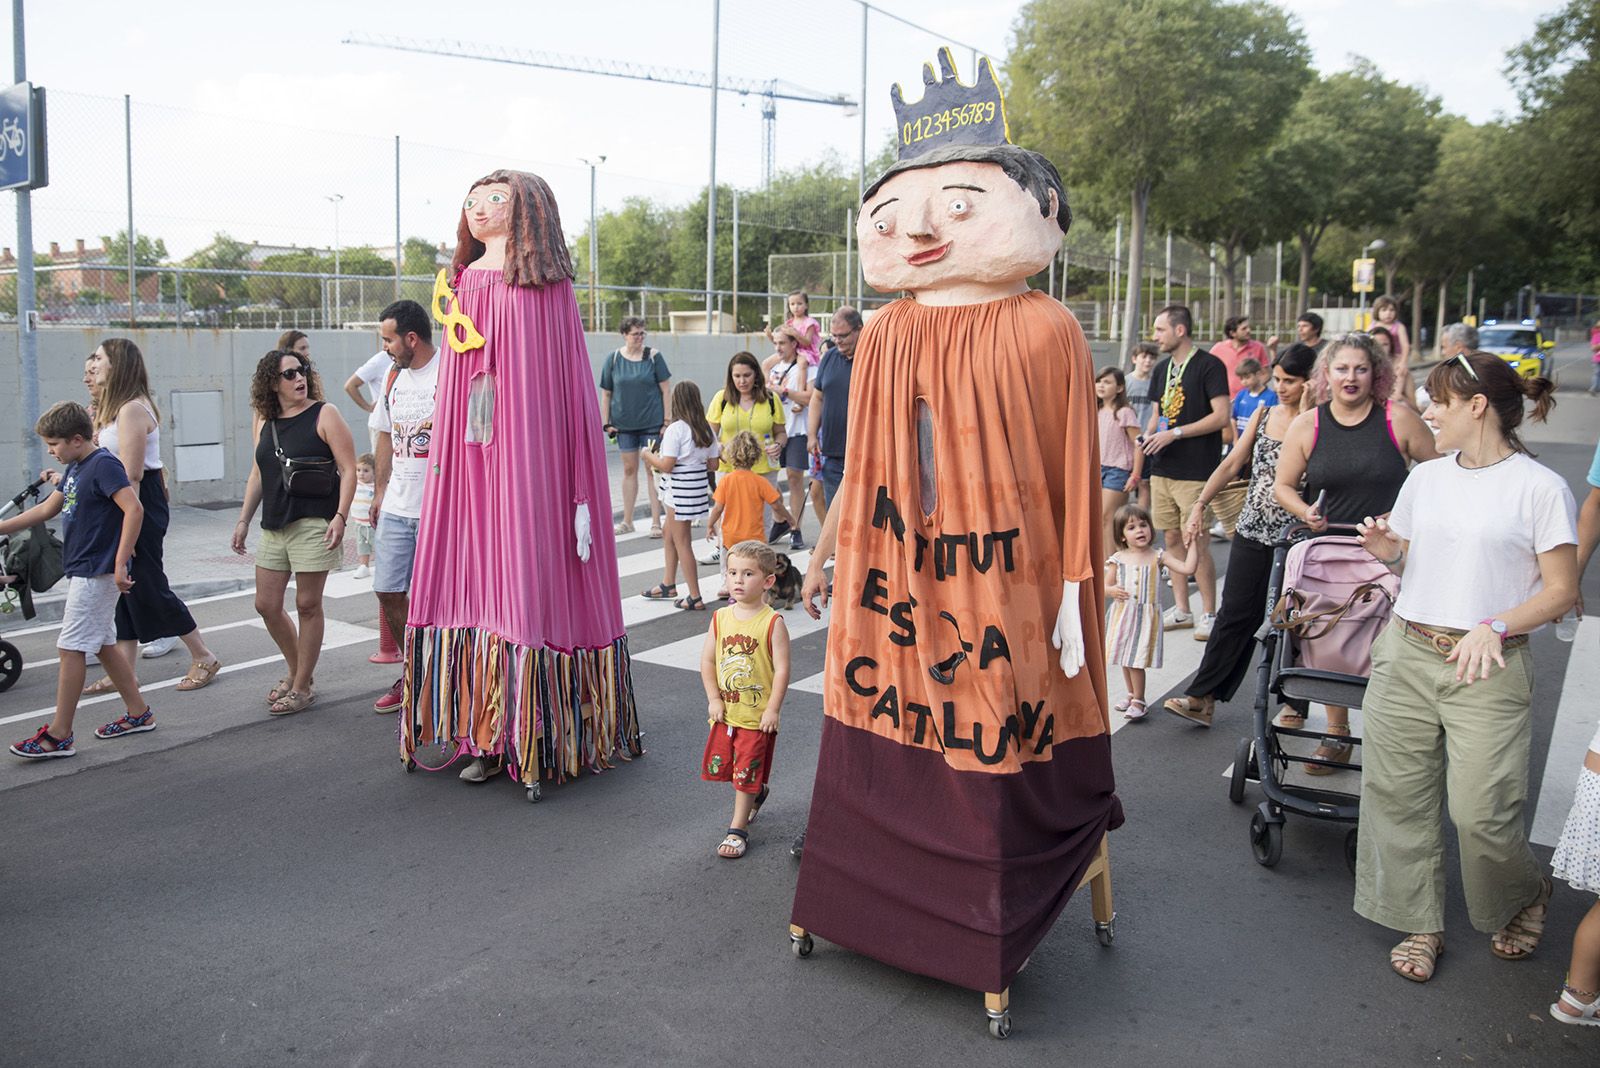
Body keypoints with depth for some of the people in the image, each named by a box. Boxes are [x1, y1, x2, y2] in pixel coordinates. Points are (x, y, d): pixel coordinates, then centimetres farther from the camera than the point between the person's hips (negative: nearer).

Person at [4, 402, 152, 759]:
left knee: (71, 648, -5)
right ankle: (138, 713, 23)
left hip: (97, 573, -9)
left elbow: (134, 509, -26)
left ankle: (59, 736, 1)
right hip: (82, 571, 9)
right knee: (104, 644, 14)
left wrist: (120, 564, -28)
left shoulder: (104, 465, -16)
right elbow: (48, 508, 24)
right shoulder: (76, 468, 13)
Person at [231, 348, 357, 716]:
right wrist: (244, 519, 17)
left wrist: (340, 516, -18)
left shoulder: (324, 415, -5)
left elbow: (348, 469, -9)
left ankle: (302, 687, 11)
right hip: (274, 527, 6)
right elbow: (258, 473, 21)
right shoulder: (263, 422, 12)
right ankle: (297, 671, 29)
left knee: (307, 604, -1)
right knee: (267, 604, 9)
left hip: (313, 524, -6)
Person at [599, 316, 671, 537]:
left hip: (652, 422, -2)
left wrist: (667, 421, -7)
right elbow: (606, 394, 7)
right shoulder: (613, 359, 2)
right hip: (624, 424, 2)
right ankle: (627, 521, 19)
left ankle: (656, 522, 6)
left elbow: (666, 390, -2)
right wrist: (606, 422, 2)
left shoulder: (653, 356, -2)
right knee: (629, 470, 10)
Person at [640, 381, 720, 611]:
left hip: (680, 489, -8)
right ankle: (668, 584, 34)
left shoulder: (675, 429, -17)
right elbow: (712, 464, 6)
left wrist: (647, 455, -2)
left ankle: (695, 597, 3)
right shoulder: (706, 429, 4)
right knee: (669, 532, 23)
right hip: (698, 484, 8)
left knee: (681, 542, 0)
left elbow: (666, 465, -20)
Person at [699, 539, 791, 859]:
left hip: (758, 715, -5)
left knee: (747, 771, 3)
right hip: (725, 712, 5)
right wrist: (714, 699, -2)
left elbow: (782, 669, -13)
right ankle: (756, 793, 45)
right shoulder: (721, 618, 0)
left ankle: (738, 829, 16)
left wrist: (773, 709, -15)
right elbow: (707, 660, 4)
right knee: (723, 764, 17)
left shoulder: (772, 623, -13)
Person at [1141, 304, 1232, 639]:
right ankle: (1181, 609, 19)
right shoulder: (1162, 369, 15)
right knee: (1172, 539, 10)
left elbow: (1221, 416, -14)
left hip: (1195, 472, -7)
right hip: (1162, 469, 7)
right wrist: (1148, 435, 2)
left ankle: (1209, 613, 6)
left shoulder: (1209, 366, -7)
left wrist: (1174, 433, -17)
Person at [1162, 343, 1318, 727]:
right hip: (1251, 533, 4)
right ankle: (1202, 698, 3)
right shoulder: (1263, 414, 8)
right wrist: (1200, 504, 3)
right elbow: (1232, 464, 11)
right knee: (1235, 615, 3)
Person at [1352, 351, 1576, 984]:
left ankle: (1524, 897, 28)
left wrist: (1494, 628, -20)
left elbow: (1561, 591, -6)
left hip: (1487, 669, -5)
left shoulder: (1541, 488, -6)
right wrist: (1388, 551, -3)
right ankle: (1420, 925, 23)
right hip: (1405, 653, 5)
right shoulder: (1425, 479, 11)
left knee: (1479, 812, -6)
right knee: (1397, 794, 5)